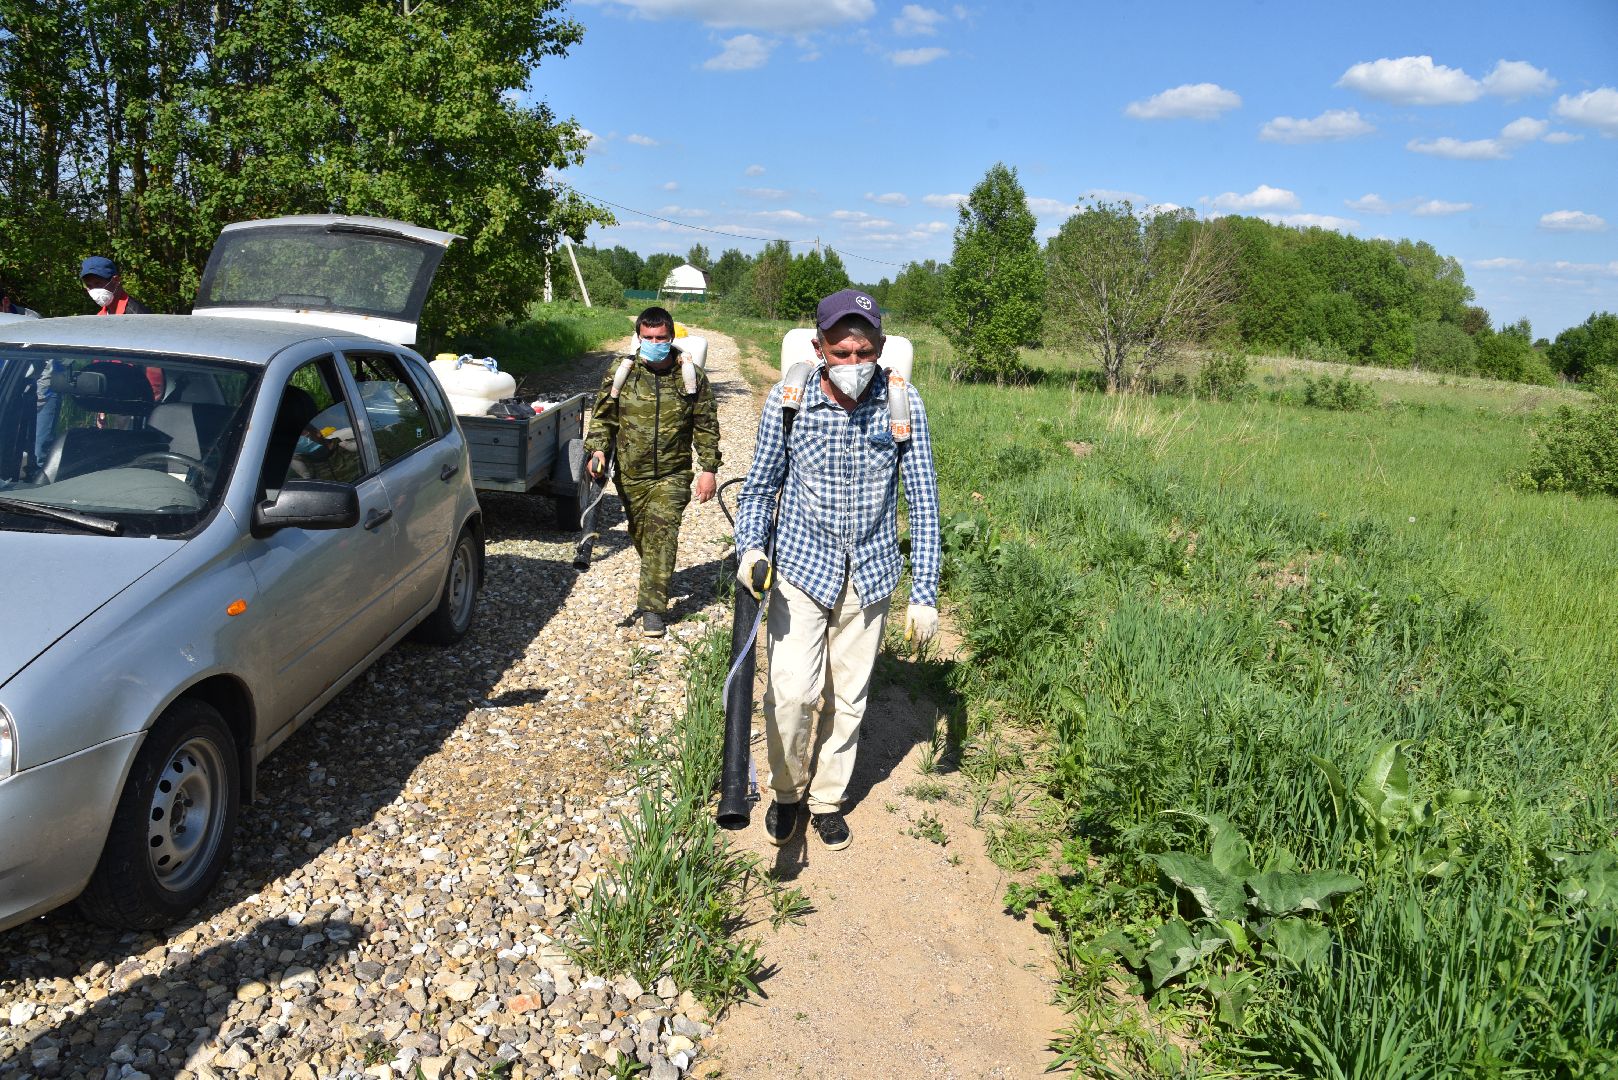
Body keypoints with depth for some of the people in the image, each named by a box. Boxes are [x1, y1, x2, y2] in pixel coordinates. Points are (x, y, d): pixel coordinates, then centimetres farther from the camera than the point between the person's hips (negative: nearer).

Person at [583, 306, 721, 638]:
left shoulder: (692, 377, -2)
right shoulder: (620, 373, 0)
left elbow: (706, 426, 3)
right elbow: (602, 417, 5)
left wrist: (708, 468, -2)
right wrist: (597, 448, -12)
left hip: (672, 474, -2)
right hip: (630, 474, 2)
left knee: (661, 532, -14)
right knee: (640, 533, 13)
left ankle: (652, 607, -11)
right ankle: (654, 583, 40)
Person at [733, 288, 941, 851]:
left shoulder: (903, 401, -12)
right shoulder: (787, 400, -12)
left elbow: (922, 499, -6)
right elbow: (760, 487, 1)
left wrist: (924, 592, -7)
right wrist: (750, 548, -17)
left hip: (870, 574, 1)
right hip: (801, 568, -1)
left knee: (848, 698, 11)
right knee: (792, 691, -11)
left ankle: (827, 798, 34)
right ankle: (787, 791, 18)